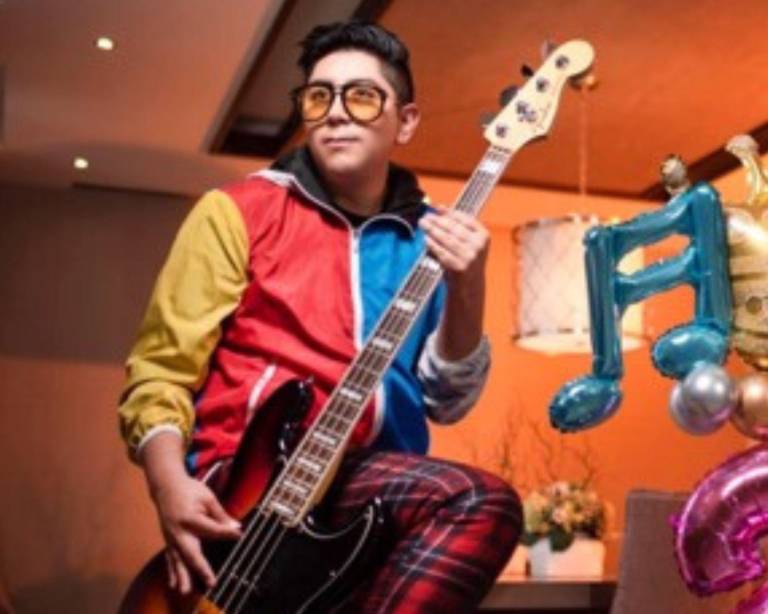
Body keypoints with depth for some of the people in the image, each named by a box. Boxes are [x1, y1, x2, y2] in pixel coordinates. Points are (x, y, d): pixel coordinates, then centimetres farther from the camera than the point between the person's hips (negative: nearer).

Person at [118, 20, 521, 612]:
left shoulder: (429, 238, 11)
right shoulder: (238, 211, 3)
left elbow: (446, 401, 6)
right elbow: (159, 371, 1)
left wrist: (467, 290, -11)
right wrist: (171, 487, -17)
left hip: (383, 484, 5)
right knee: (482, 502, -28)